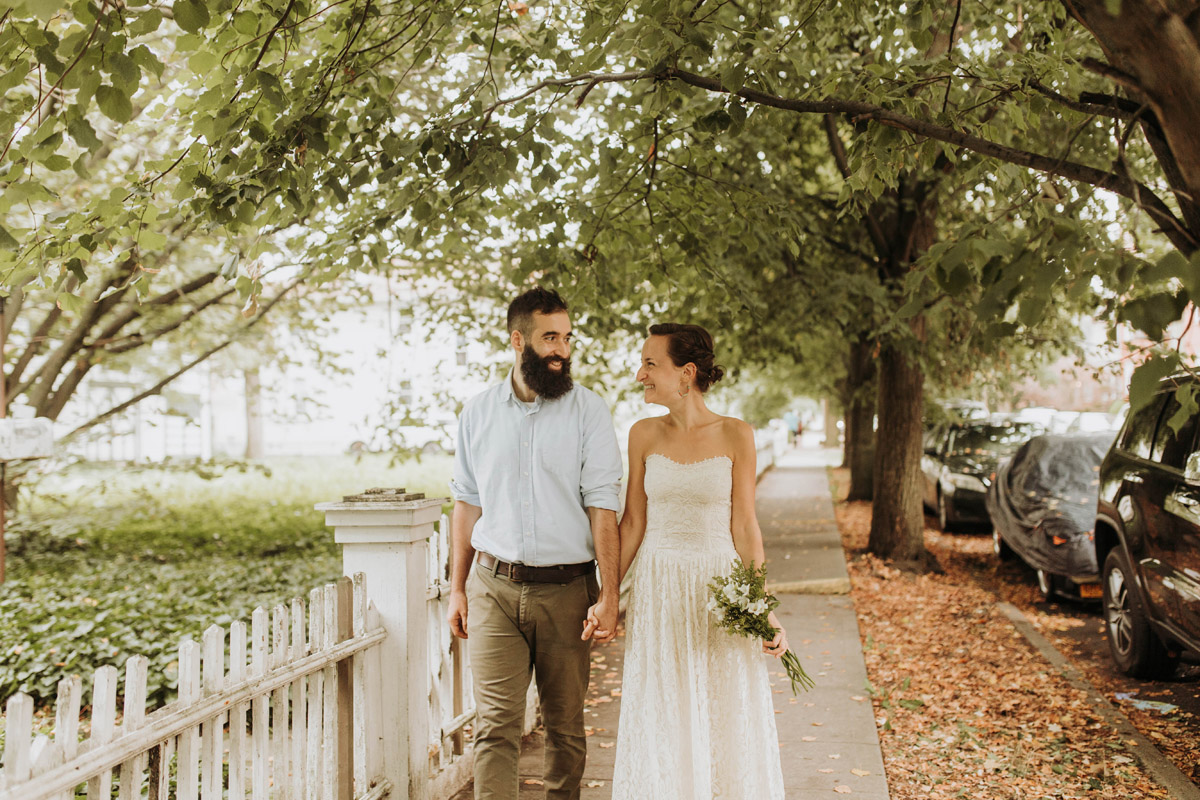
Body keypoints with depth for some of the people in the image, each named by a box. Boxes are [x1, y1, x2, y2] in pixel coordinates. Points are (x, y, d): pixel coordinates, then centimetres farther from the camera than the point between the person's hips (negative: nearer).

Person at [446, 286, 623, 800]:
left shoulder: (588, 411, -2)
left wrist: (609, 595, -12)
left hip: (566, 589, -1)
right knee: (496, 724, -5)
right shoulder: (477, 414, 6)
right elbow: (467, 504, 12)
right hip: (495, 587, 1)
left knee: (565, 724, 11)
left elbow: (603, 508, -6)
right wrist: (457, 588, 10)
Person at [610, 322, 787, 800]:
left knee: (728, 725, 6)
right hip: (657, 593, 2)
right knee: (661, 728, 7)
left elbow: (744, 526, -3)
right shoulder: (644, 435, 1)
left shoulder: (735, 435, -5)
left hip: (719, 588, -2)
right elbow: (632, 523, 4)